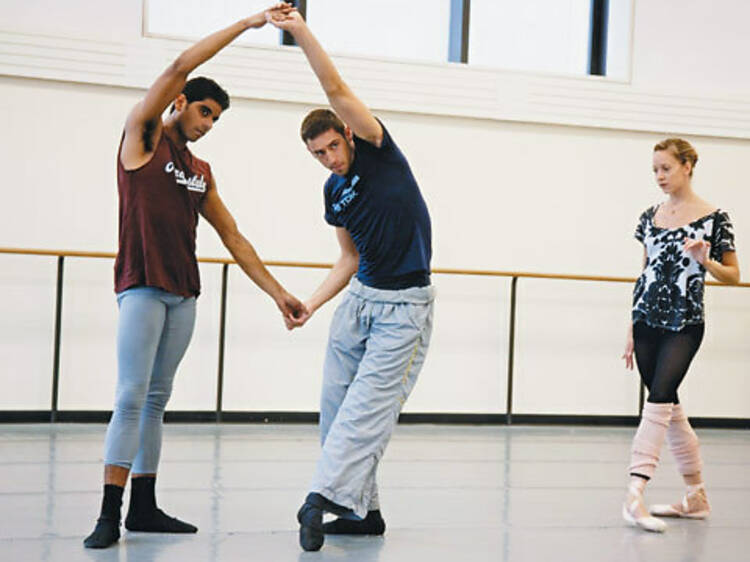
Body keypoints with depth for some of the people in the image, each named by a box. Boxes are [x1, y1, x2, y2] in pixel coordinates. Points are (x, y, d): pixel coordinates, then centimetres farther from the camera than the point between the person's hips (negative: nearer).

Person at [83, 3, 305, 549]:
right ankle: (110, 514, -11)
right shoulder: (144, 135, 2)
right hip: (142, 288, -6)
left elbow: (234, 238, 19)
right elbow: (180, 68, -9)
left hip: (184, 295, 6)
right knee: (131, 399, -11)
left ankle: (145, 508, 12)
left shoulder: (202, 172, 18)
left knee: (156, 401, 8)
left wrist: (278, 292, 14)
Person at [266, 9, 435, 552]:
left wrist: (302, 32, -21)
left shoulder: (378, 152, -7)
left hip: (405, 306, -7)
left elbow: (337, 90, -18)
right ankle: (363, 510, 10)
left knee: (366, 408, -14)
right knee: (336, 408, 3)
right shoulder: (333, 191, 10)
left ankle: (323, 498, -22)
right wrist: (312, 304, 7)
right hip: (359, 299, 7)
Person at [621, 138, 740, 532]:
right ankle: (696, 498, 20)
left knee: (659, 400, -18)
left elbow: (734, 275, 1)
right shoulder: (650, 217, 11)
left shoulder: (712, 218, -4)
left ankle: (634, 496, -23)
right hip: (647, 321, 6)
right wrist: (632, 331, 15)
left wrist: (705, 261, -19)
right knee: (670, 409, 10)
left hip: (684, 325, -6)